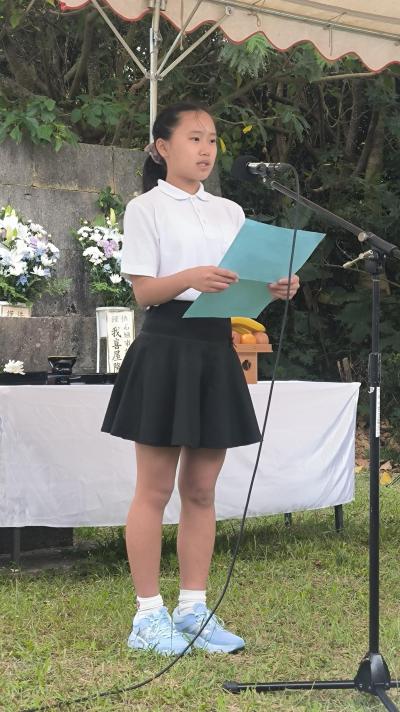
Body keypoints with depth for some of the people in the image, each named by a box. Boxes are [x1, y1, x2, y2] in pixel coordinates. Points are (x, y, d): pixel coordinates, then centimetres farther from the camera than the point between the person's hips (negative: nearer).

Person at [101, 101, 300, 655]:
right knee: (155, 489, -1)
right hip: (166, 346, -5)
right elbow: (144, 291, -9)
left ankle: (193, 609, 15)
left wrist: (276, 288, -10)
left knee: (201, 490, 9)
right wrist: (191, 278, -27)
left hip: (217, 349, 6)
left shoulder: (230, 213, 15)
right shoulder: (146, 208, -1)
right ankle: (148, 615, 4)